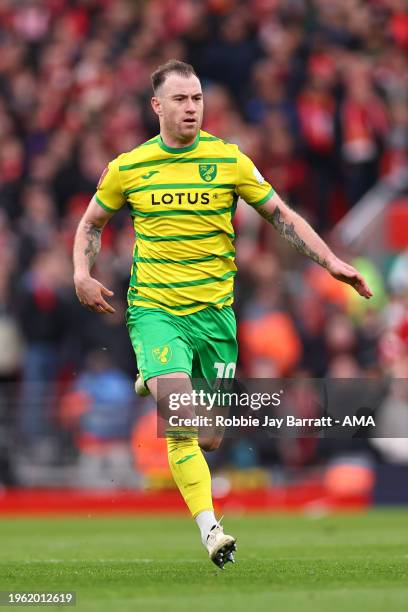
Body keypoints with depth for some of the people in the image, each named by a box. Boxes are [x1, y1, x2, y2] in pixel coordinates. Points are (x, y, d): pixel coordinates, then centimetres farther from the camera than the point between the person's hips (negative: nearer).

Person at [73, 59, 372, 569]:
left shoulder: (229, 160, -1)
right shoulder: (128, 168, 1)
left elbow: (281, 216, 8)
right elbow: (91, 223, 17)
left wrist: (332, 262, -2)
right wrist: (82, 275, 0)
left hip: (214, 311, 1)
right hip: (154, 310, -1)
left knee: (209, 439, 6)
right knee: (182, 424, -23)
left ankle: (158, 383, 39)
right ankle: (209, 530, -22)